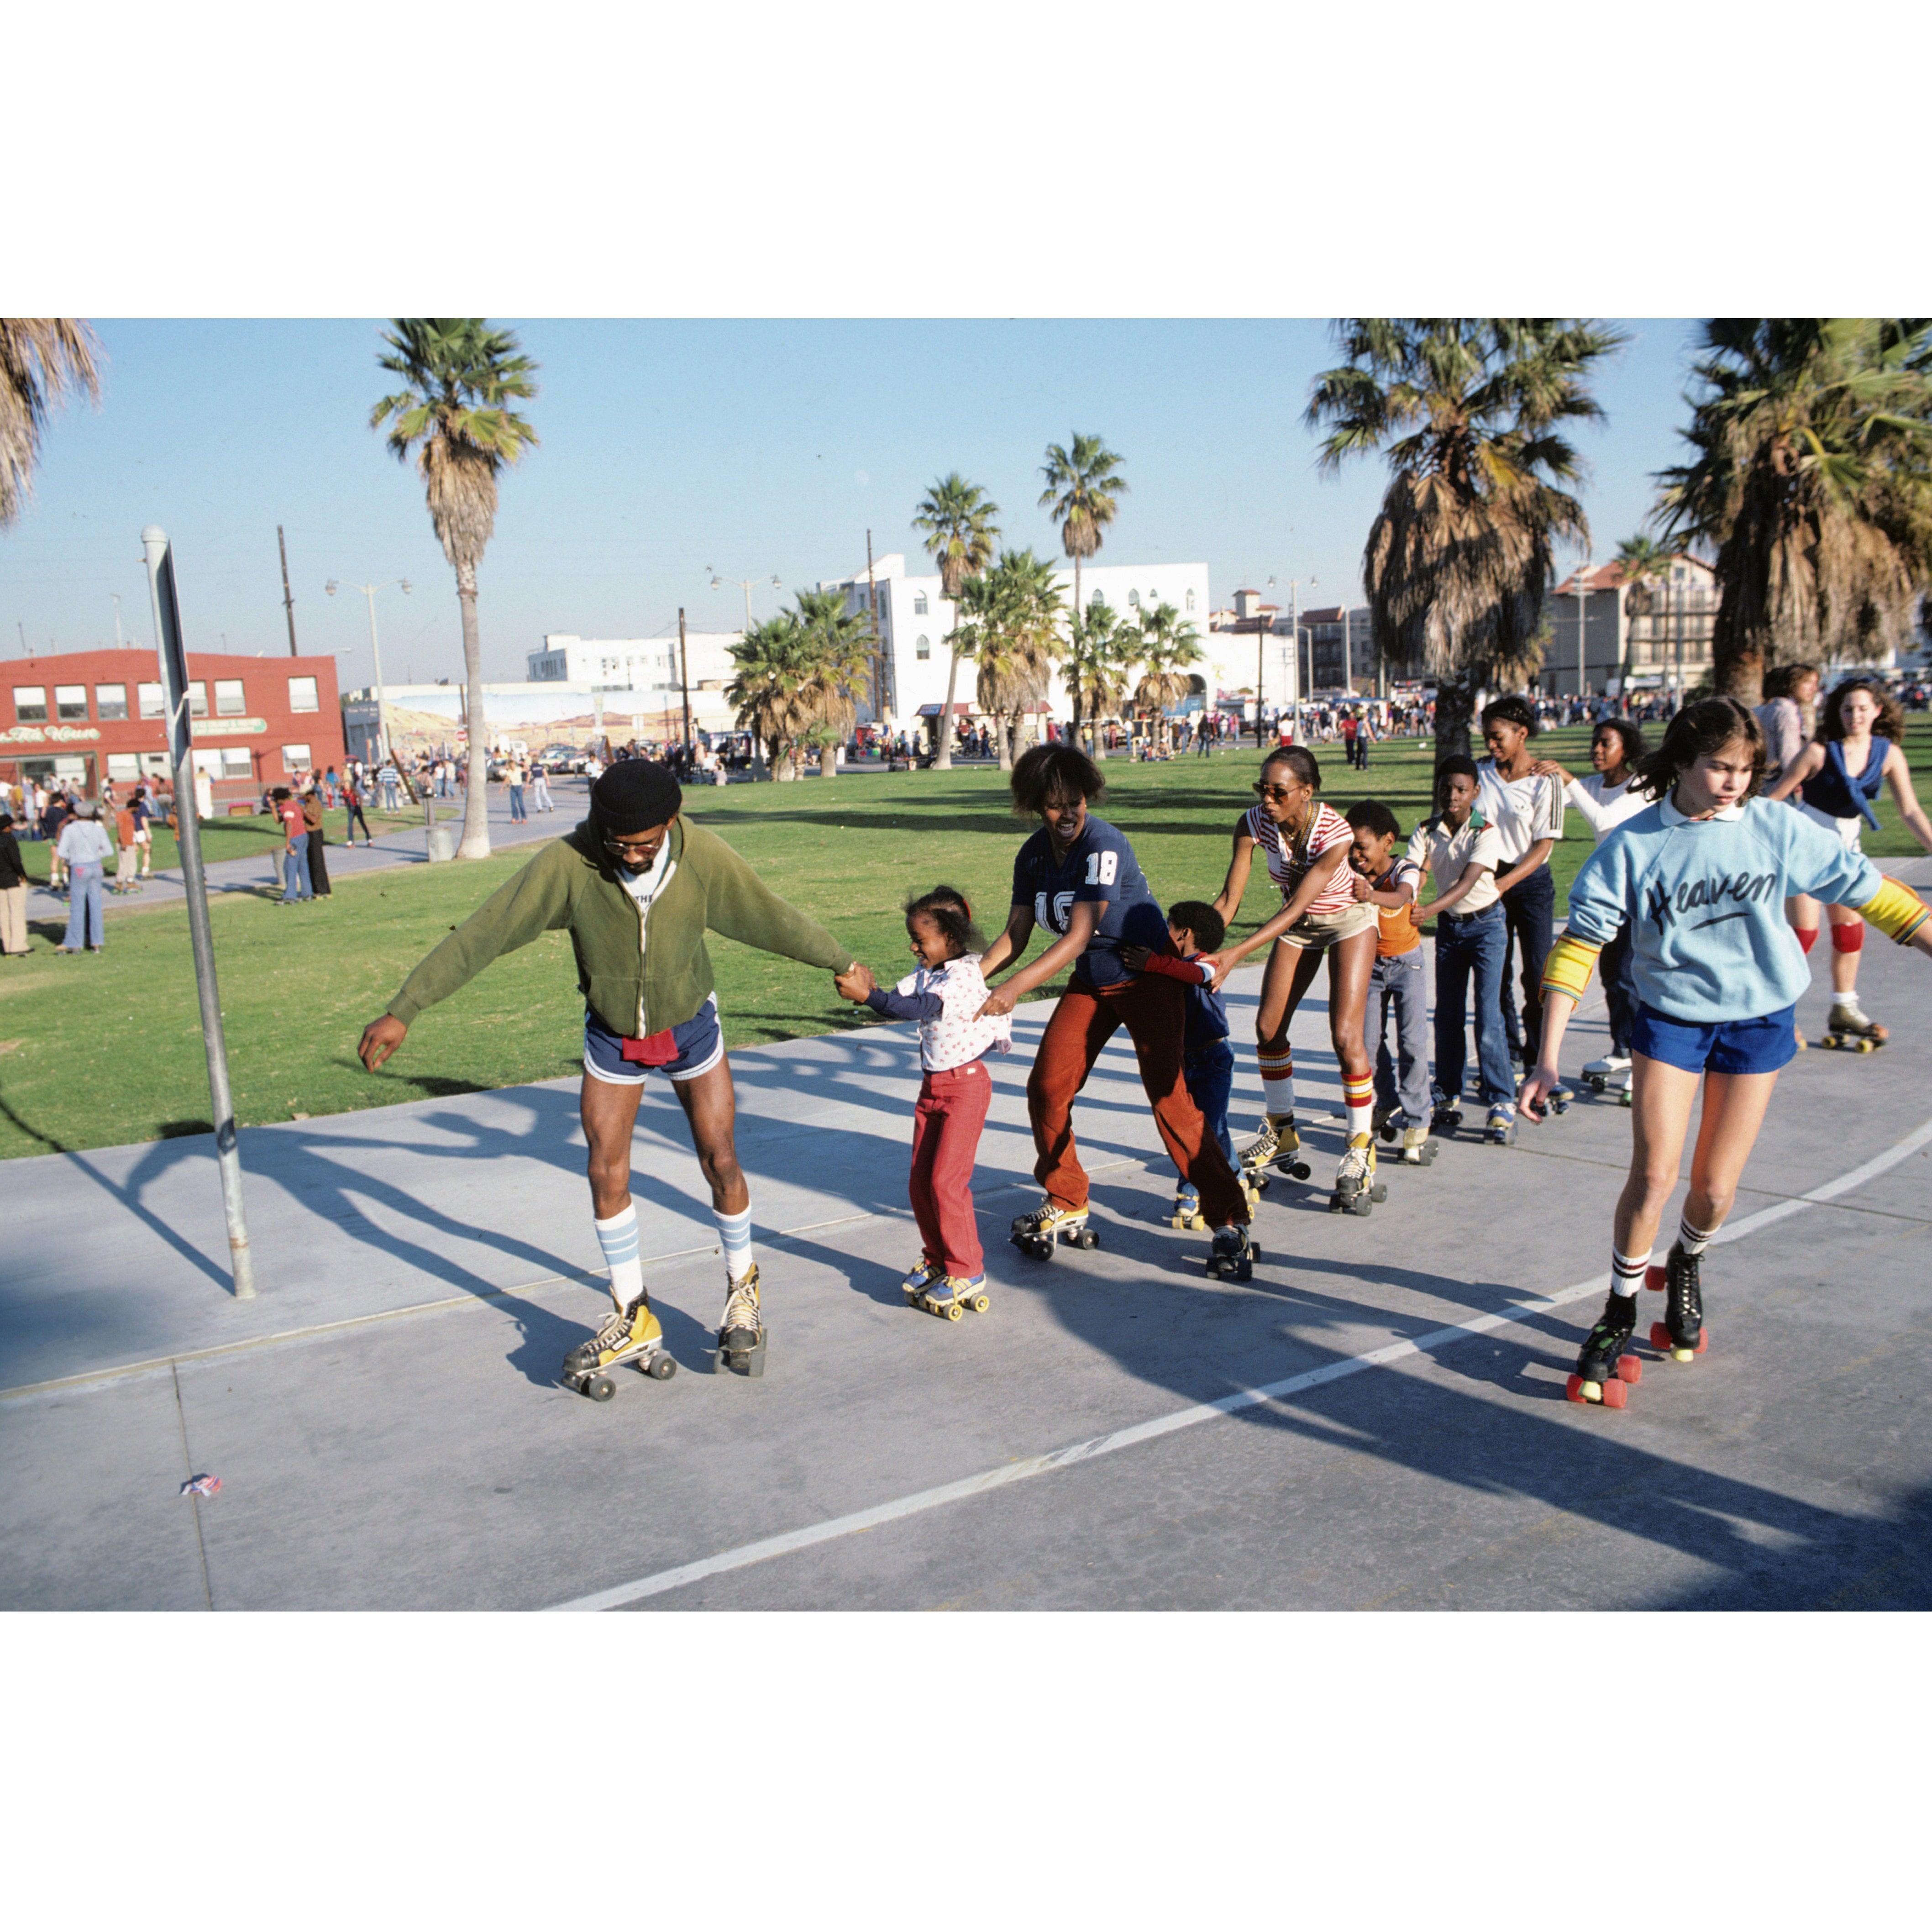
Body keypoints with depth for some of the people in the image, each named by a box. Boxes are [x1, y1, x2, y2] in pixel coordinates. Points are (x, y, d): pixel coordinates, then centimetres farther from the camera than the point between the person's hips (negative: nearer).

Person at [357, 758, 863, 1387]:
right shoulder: (568, 863, -27)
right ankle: (634, 1320, 19)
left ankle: (742, 1287, 28)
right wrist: (401, 1011, -25)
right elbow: (481, 934, -25)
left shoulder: (704, 856, -24)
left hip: (690, 1027, 0)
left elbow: (773, 919, -10)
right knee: (607, 1175, 2)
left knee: (720, 1162, 2)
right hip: (611, 1036, 1)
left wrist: (844, 963, 2)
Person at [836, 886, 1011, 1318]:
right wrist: (867, 987, -23)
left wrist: (867, 994, -38)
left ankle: (968, 1273, 3)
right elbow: (901, 999, -5)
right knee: (920, 1181, 9)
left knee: (946, 1180, -9)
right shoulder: (925, 971, 8)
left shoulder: (965, 975, -19)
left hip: (966, 1084, -8)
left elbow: (920, 1008, -33)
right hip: (932, 1084, 8)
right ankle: (937, 1260, 25)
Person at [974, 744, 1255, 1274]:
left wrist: (1014, 989, -41)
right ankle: (1067, 1208, 20)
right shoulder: (1033, 857, -2)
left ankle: (1230, 1221, -7)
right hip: (1091, 985, 7)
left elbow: (1078, 937, -32)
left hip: (1148, 977, -7)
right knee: (1046, 1087, 0)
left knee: (1169, 1096, -16)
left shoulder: (1103, 846, -25)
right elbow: (1016, 934, -3)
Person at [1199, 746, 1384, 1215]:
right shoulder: (1254, 822, -23)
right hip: (1298, 925, 5)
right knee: (1268, 1028, 3)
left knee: (1345, 1035, -16)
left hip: (1347, 920, -5)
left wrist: (1236, 953, -46)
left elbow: (1296, 907, -38)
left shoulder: (1335, 832, -35)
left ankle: (1361, 1156, -4)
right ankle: (1281, 1136, 23)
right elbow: (1229, 898, -22)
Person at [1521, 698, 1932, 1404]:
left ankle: (1686, 1264, 39)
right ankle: (1619, 1316, 11)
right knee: (1653, 1174, -11)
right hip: (1671, 1015, -1)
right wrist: (1547, 1058, -17)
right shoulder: (1633, 846, -13)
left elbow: (1865, 888, 2)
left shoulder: (1778, 828, -10)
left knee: (1715, 1187, 4)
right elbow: (1579, 943, -12)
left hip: (1759, 1019, 1)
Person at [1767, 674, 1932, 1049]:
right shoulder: (1820, 751, -17)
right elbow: (1774, 798, -13)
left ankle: (1844, 1011, 22)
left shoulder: (1889, 754, -6)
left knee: (1850, 929, 9)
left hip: (1846, 843, 5)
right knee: (1804, 930, -8)